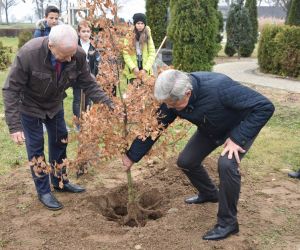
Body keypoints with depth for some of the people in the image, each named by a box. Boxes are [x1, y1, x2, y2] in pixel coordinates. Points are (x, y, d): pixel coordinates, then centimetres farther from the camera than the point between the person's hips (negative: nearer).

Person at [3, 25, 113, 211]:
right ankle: (43, 191, 17)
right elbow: (11, 90, -28)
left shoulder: (78, 55, -27)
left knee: (60, 141, 14)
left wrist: (108, 104, -26)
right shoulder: (28, 54, -37)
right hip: (30, 106, -4)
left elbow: (89, 84, -13)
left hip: (54, 104, 4)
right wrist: (14, 126, -31)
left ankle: (60, 181, 34)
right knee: (36, 146, 1)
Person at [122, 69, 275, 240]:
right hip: (211, 130, 6)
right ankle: (209, 193, 35)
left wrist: (237, 138, -37)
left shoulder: (219, 88, -42)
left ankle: (228, 222, -8)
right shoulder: (173, 97, -24)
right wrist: (132, 156, -9)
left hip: (241, 126, -6)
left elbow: (265, 107, -37)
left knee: (226, 164, -30)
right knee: (186, 161, 4)